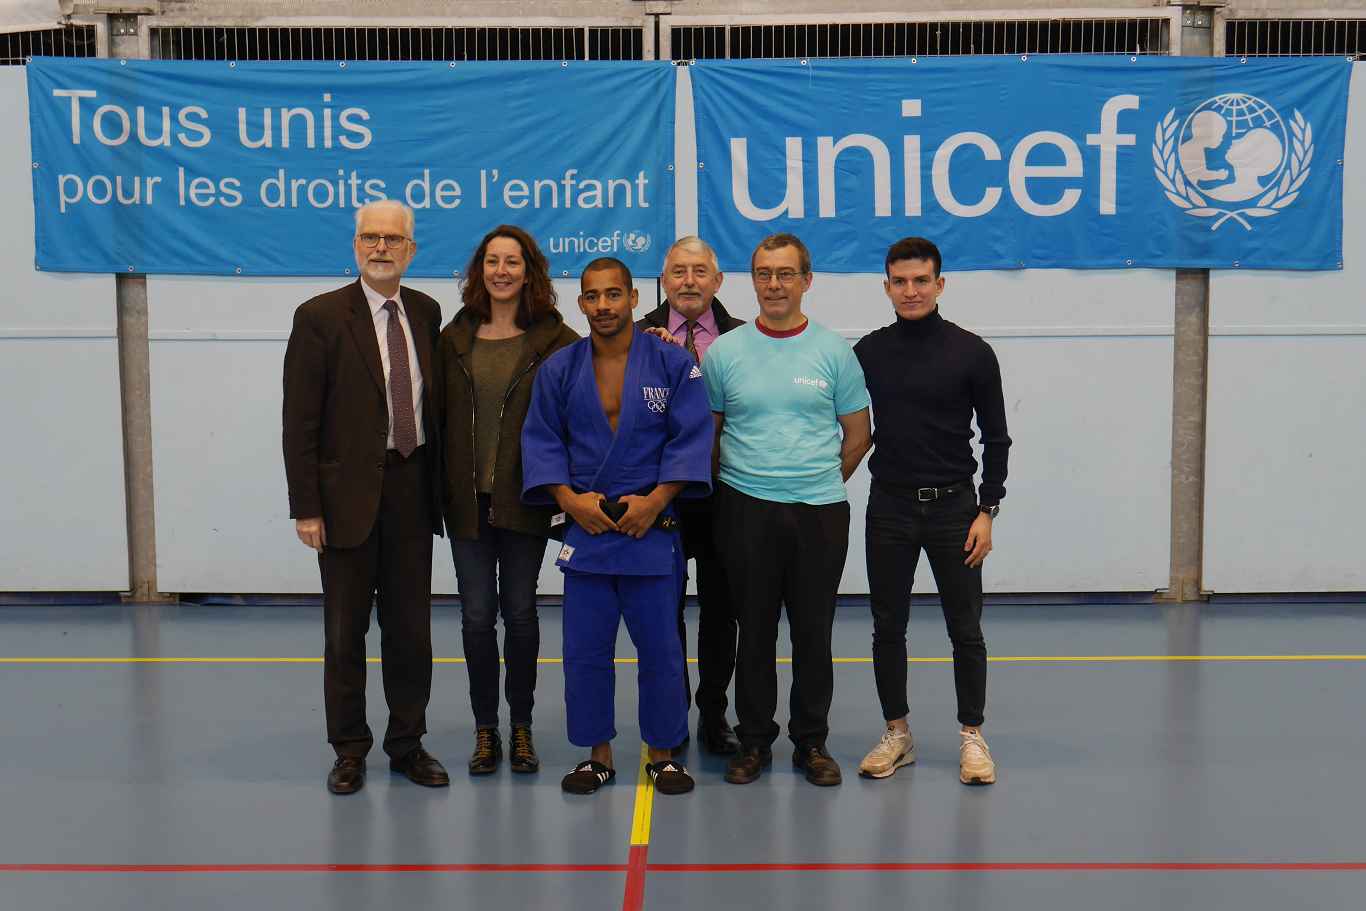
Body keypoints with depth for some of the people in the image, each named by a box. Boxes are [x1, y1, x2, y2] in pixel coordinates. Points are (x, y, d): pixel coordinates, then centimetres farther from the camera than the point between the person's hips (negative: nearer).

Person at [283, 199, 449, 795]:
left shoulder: (425, 313, 6)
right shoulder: (320, 317, -7)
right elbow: (300, 421, -9)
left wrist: (441, 482, 6)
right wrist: (306, 507, -13)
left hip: (413, 490, 4)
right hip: (351, 494, -4)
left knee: (410, 627, 12)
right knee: (345, 631, 8)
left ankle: (407, 744, 25)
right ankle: (350, 750, 23)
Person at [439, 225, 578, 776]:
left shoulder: (555, 339, -2)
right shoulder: (455, 338, 6)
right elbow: (439, 416, 6)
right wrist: (440, 488, 1)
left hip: (524, 498, -2)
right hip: (468, 499, 2)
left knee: (520, 612, 7)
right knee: (477, 615, 5)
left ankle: (521, 729, 21)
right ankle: (485, 731, 17)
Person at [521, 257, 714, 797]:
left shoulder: (671, 362, -1)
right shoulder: (559, 369, 5)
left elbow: (691, 438, -3)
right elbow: (541, 441, 6)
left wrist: (655, 499, -12)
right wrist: (569, 498, -8)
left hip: (651, 526, -2)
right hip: (585, 527, 2)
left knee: (660, 648, 5)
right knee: (585, 651, 7)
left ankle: (662, 753, 22)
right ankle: (598, 754, 22)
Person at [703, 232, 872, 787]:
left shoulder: (834, 352, 3)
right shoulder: (724, 352, 3)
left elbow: (857, 434, 10)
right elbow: (706, 433, 10)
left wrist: (821, 484, 10)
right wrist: (741, 481, 9)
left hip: (820, 512, 0)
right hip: (746, 511, 0)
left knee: (814, 632, 7)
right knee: (754, 632, 7)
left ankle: (812, 742, 20)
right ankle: (754, 740, 20)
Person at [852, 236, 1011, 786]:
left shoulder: (971, 353, -3)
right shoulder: (868, 352, 3)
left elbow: (996, 437, -1)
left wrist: (987, 510, -7)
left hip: (953, 507, -2)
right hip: (889, 508, 2)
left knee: (965, 628, 4)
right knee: (888, 627, 8)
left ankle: (971, 736, 17)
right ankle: (897, 735, 21)